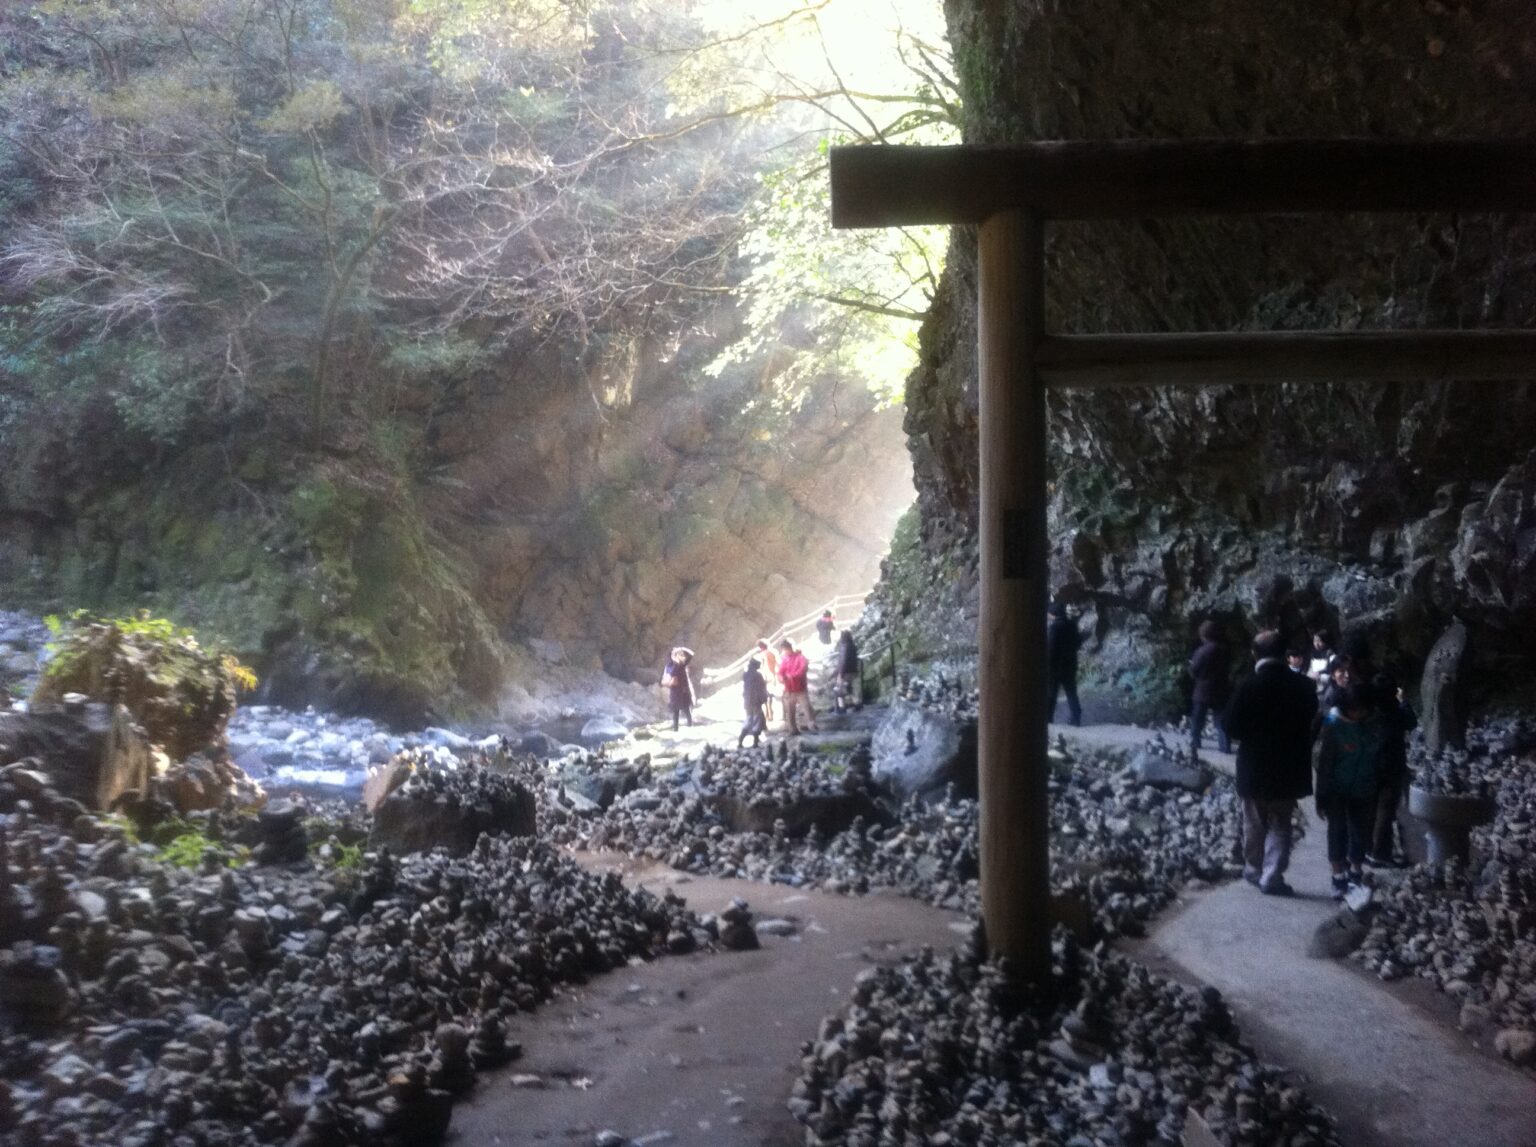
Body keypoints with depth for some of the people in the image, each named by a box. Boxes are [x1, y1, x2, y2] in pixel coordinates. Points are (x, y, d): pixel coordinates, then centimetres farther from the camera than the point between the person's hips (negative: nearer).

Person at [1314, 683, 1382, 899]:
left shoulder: (1378, 722, -11)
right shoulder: (1333, 723, -18)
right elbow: (1323, 761, -14)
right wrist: (1322, 796, -12)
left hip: (1364, 791, 3)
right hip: (1337, 790, -2)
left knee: (1362, 832, 13)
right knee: (1338, 831, 4)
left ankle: (1355, 872, 33)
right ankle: (1339, 878, 16)